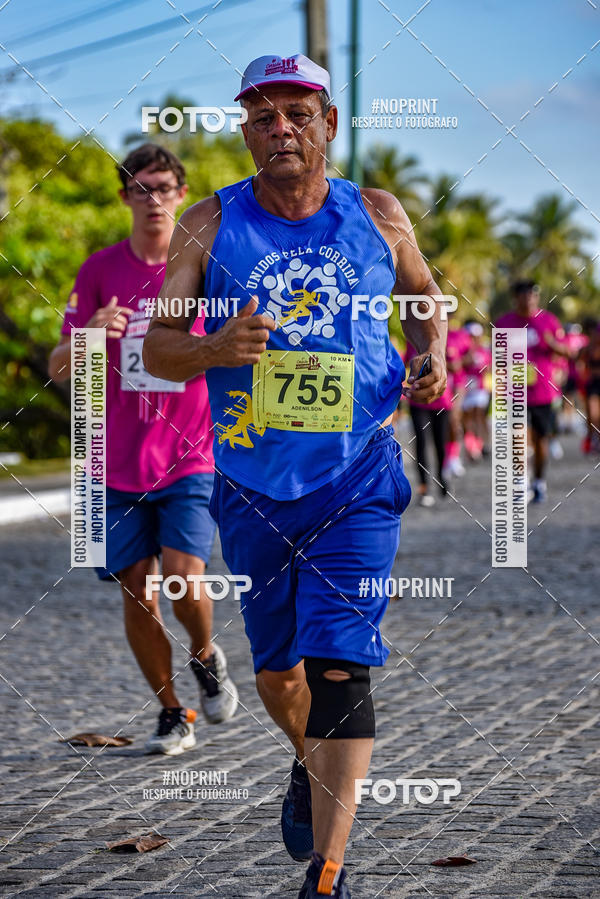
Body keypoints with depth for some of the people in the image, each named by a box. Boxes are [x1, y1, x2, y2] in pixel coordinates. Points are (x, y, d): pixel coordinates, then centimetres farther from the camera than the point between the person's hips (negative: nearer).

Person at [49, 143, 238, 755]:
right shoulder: (100, 271, 3)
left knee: (184, 579, -16)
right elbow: (58, 370, -1)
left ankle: (205, 657, 17)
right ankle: (172, 715, 18)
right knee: (137, 593, 2)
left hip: (192, 460, -2)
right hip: (117, 465, 2)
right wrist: (86, 335, -22)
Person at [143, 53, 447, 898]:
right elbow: (156, 347, -2)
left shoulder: (379, 216, 2)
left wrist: (432, 355, -2)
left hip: (358, 485, -2)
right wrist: (216, 349, -24)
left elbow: (424, 298, 19)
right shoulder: (210, 224, -1)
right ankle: (310, 764, 47)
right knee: (276, 672, 13)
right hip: (253, 487, 2)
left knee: (339, 665, -14)